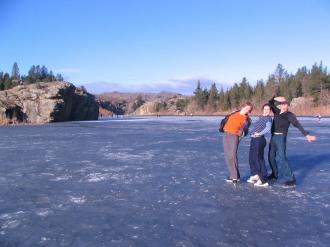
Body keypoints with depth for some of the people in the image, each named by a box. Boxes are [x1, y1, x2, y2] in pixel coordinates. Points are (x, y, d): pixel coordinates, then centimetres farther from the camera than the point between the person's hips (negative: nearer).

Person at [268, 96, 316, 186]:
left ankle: (290, 179, -12)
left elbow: (298, 125, -14)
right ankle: (275, 174, 34)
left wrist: (307, 135, -24)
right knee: (271, 156, 15)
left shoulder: (289, 115, -5)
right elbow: (270, 104, 22)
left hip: (281, 137, -7)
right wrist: (275, 98, 0)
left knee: (281, 158, -15)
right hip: (273, 137, 7)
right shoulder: (277, 112, 12)